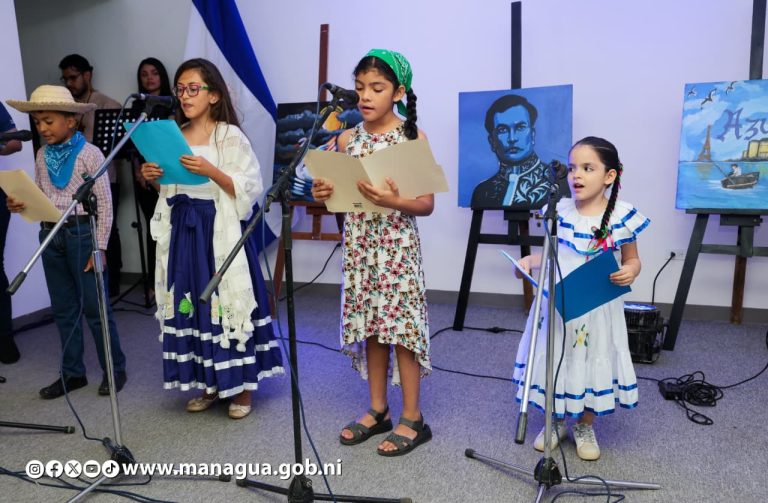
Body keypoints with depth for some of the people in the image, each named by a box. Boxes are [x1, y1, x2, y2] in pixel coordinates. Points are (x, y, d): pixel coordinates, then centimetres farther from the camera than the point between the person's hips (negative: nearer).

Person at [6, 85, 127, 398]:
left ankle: (115, 369, 15)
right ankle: (72, 372, 25)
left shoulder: (89, 153, -10)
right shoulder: (42, 156, 8)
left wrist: (100, 246, -12)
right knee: (63, 309, 13)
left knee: (94, 306, 1)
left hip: (81, 233, -6)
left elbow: (105, 204, -10)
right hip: (50, 235, 6)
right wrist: (20, 205, -7)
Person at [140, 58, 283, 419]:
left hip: (220, 230, -6)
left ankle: (242, 386, 14)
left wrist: (210, 171, -23)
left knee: (227, 303, -2)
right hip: (184, 229, 6)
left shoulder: (230, 136, -6)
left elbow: (250, 189, -13)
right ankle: (209, 385, 24)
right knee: (192, 303, 9)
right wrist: (152, 178, -1)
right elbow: (169, 190, 18)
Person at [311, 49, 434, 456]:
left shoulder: (413, 137, -6)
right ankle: (377, 410, 27)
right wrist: (324, 194, -8)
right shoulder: (347, 138, 6)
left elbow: (427, 204, -8)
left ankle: (412, 419, 15)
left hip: (397, 244, -4)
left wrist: (393, 201, -25)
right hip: (358, 244, 5)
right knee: (369, 326, 11)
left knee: (401, 326, 0)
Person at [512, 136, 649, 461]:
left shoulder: (622, 215, -9)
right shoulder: (558, 211, -3)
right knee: (556, 360, 11)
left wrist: (630, 271, -18)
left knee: (593, 362, 10)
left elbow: (632, 258, 3)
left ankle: (585, 427, 34)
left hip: (598, 307, -2)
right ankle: (556, 421, 35)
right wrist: (530, 260, -9)